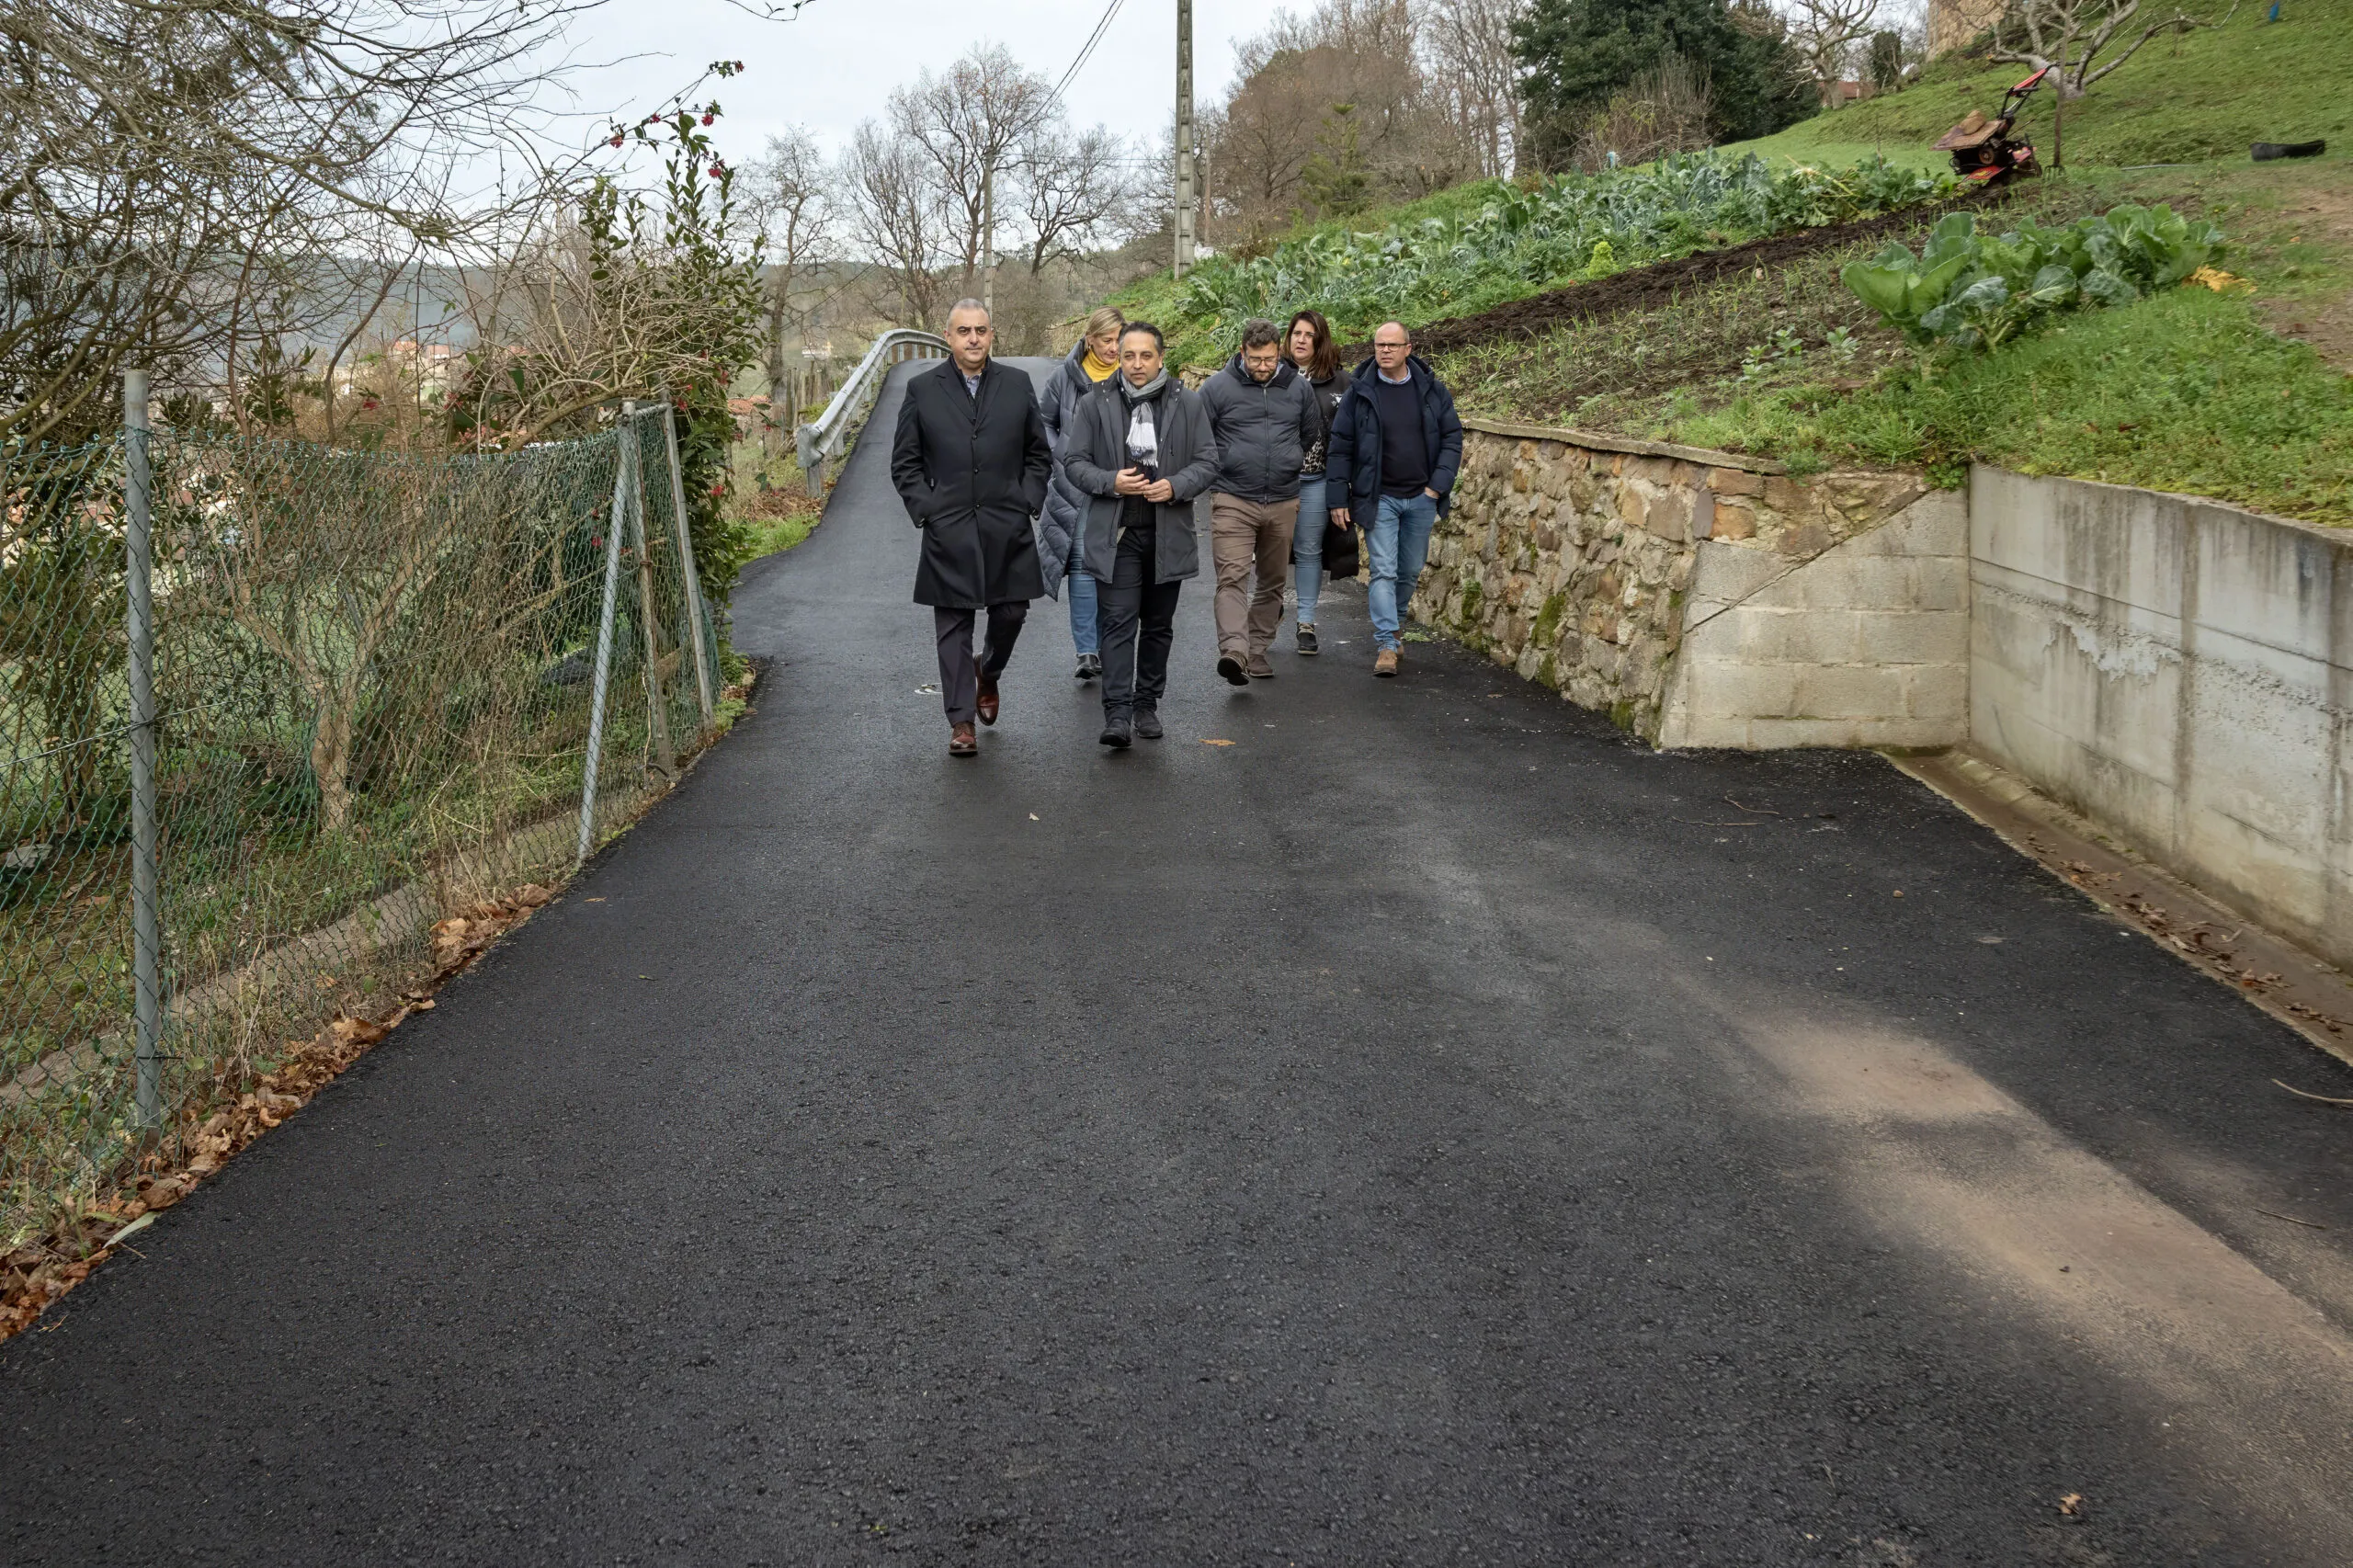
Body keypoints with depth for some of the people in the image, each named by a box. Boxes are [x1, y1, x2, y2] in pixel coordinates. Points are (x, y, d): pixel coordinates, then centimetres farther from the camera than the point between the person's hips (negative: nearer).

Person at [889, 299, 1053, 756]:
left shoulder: (1017, 385, 8)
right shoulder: (922, 390, 4)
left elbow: (1040, 454, 13)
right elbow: (904, 462, 6)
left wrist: (1028, 501, 1)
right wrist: (925, 508, -5)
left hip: (1008, 529, 1)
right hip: (949, 530, -1)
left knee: (1010, 613, 4)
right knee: (953, 628, 1)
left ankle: (988, 673, 36)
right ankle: (961, 721, 7)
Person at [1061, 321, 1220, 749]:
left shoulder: (1187, 404, 4)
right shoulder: (1094, 404, 2)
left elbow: (1207, 461, 5)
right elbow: (1074, 461, 3)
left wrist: (1176, 486, -14)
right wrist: (1110, 482, -15)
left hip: (1168, 533, 2)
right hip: (1115, 534, -2)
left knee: (1158, 625, 11)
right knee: (1118, 622, -9)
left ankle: (1147, 705, 23)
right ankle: (1117, 714, -12)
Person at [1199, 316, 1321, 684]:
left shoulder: (1299, 388, 6)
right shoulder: (1218, 387, -3)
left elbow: (1311, 433, 23)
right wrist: (1218, 469, 8)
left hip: (1283, 502, 4)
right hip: (1233, 501, -4)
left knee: (1272, 581, 11)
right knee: (1233, 577, -18)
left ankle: (1257, 650, 22)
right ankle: (1233, 651, -30)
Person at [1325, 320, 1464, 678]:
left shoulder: (1432, 390, 1)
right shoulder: (1359, 393, -5)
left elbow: (1452, 438, 5)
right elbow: (1339, 447, -1)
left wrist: (1437, 486, -5)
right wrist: (1338, 498, -4)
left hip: (1421, 498, 3)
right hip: (1379, 498, -3)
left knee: (1410, 571, 12)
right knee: (1383, 570, -9)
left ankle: (1387, 628, 32)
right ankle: (1385, 645, -10)